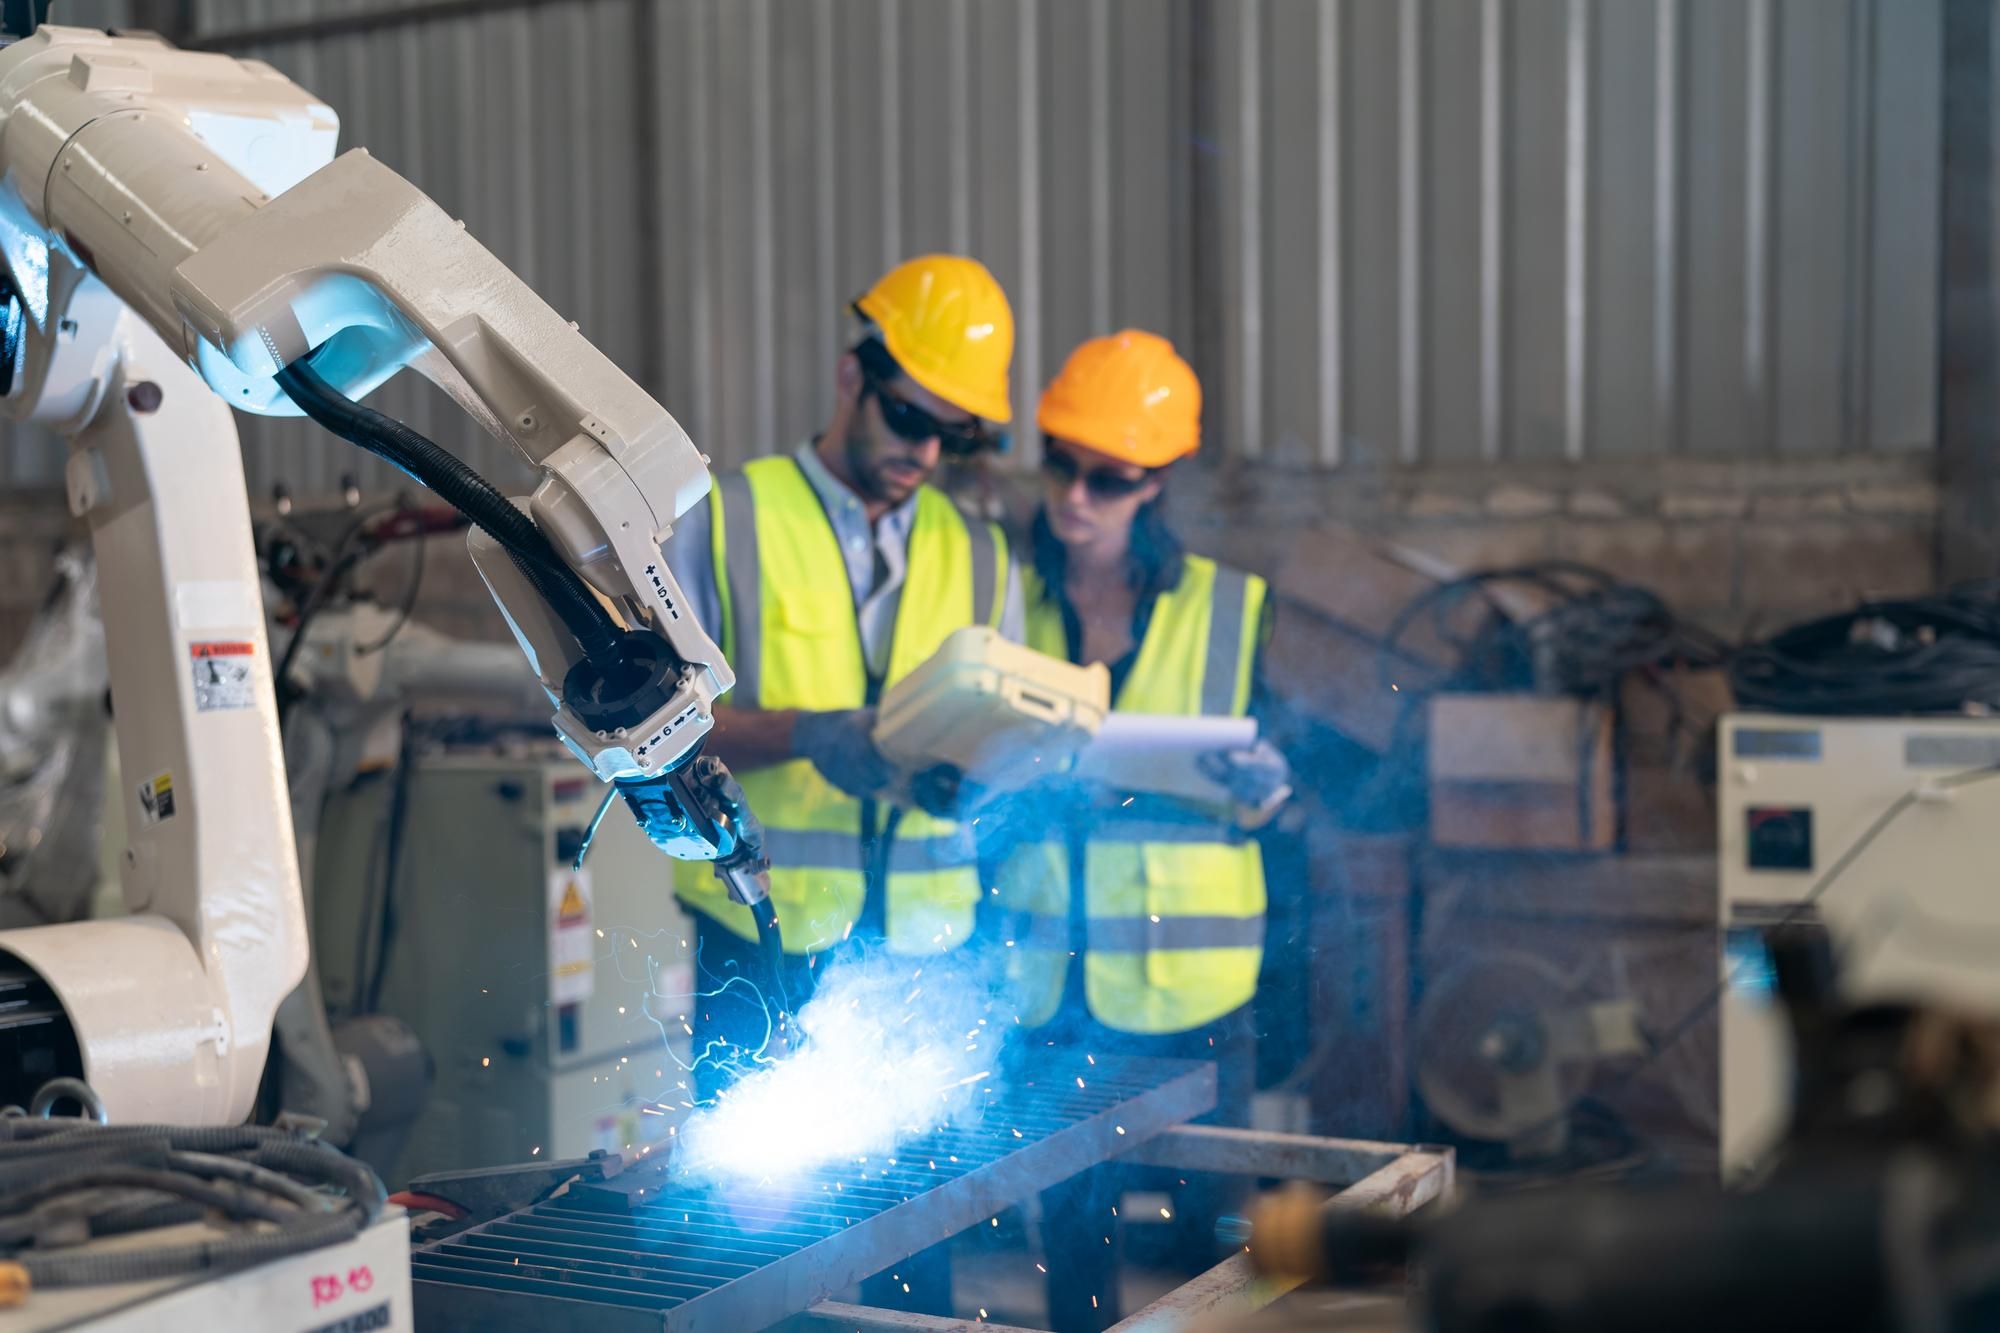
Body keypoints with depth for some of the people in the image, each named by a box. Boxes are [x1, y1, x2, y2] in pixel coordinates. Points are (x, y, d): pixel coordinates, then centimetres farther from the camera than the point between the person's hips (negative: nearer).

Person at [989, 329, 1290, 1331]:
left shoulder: (1229, 609, 1)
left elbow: (1287, 800, 3)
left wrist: (1260, 790, -19)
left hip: (1189, 986, -2)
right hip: (1050, 987, 2)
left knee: (1213, 1232, 3)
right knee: (1071, 1231, 9)